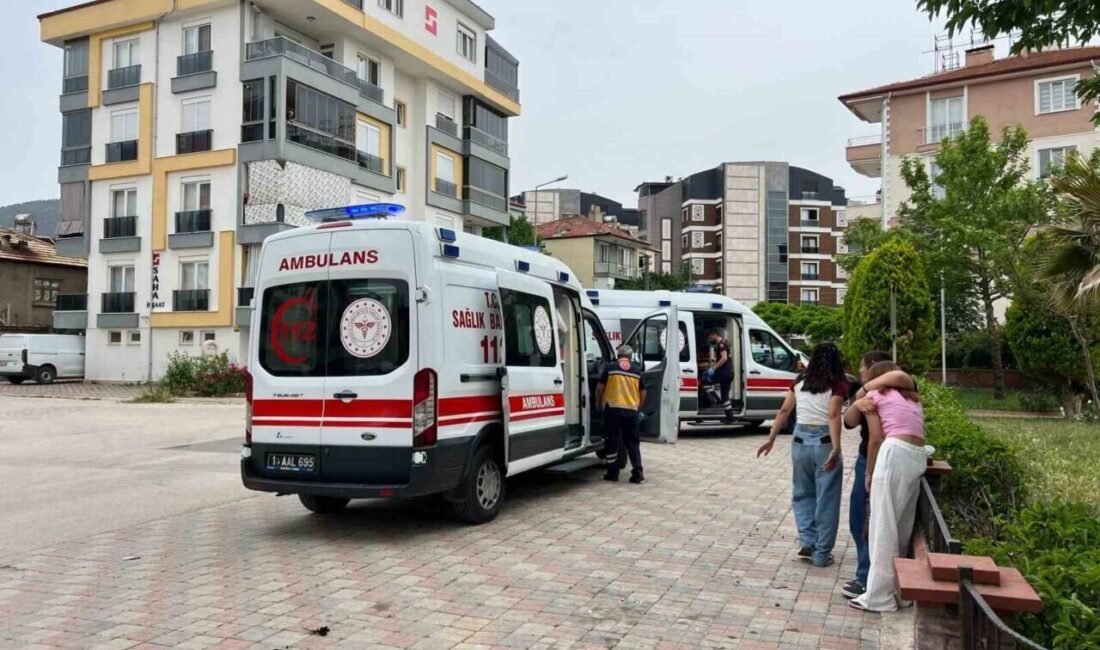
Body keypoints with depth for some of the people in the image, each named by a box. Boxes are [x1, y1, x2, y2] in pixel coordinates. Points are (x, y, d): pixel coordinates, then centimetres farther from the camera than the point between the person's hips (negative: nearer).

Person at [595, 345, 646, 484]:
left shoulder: (610, 367, 2)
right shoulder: (637, 370, 9)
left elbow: (600, 388, 1)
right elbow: (642, 393, 13)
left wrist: (598, 403, 18)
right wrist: (639, 408, 28)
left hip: (612, 408, -2)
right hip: (631, 410, 2)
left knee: (611, 441, 8)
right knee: (632, 442, 10)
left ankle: (613, 472, 11)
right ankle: (637, 472, 4)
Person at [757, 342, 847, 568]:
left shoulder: (800, 381, 8)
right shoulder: (838, 384, -5)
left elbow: (784, 410, 8)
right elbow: (833, 416, -19)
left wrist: (771, 439, 15)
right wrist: (836, 449, -25)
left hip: (801, 439, 4)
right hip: (824, 442, -4)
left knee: (802, 493, 20)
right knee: (826, 499, 6)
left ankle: (807, 541, 9)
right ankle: (821, 554, 11)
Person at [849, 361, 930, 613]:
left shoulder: (873, 396, 12)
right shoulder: (913, 398, 30)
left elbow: (876, 439, 8)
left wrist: (869, 474, 14)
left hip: (895, 453, -6)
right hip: (918, 457, 6)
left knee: (883, 526, -3)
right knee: (903, 526, 14)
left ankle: (880, 596, -1)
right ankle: (899, 589, 20)